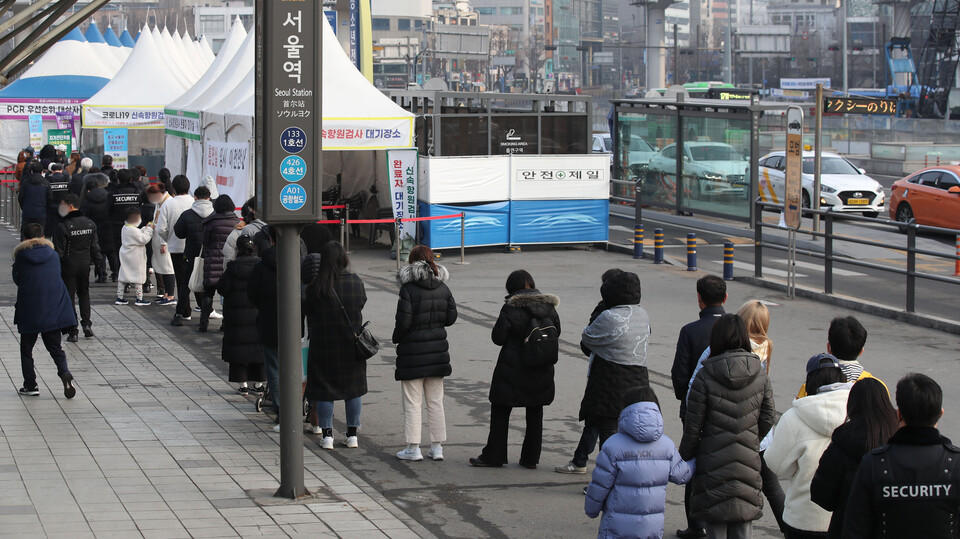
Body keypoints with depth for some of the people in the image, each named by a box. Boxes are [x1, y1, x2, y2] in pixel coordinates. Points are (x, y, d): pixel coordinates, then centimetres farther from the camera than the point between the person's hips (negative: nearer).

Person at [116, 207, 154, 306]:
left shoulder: (125, 228, 9)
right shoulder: (133, 230, -21)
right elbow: (143, 239, -20)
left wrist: (146, 228, 13)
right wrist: (149, 229, -10)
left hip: (126, 256, 10)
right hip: (134, 259, -9)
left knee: (122, 277, 11)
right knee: (137, 277, -1)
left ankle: (119, 298, 15)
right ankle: (139, 299, 4)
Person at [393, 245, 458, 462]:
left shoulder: (408, 288, -14)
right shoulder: (443, 287, 2)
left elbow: (403, 321, -17)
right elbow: (451, 317, 5)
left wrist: (396, 338, 1)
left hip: (412, 350, -5)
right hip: (437, 350, 5)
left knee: (412, 402, 2)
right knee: (435, 401, 12)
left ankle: (413, 448, 3)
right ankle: (437, 447, 13)